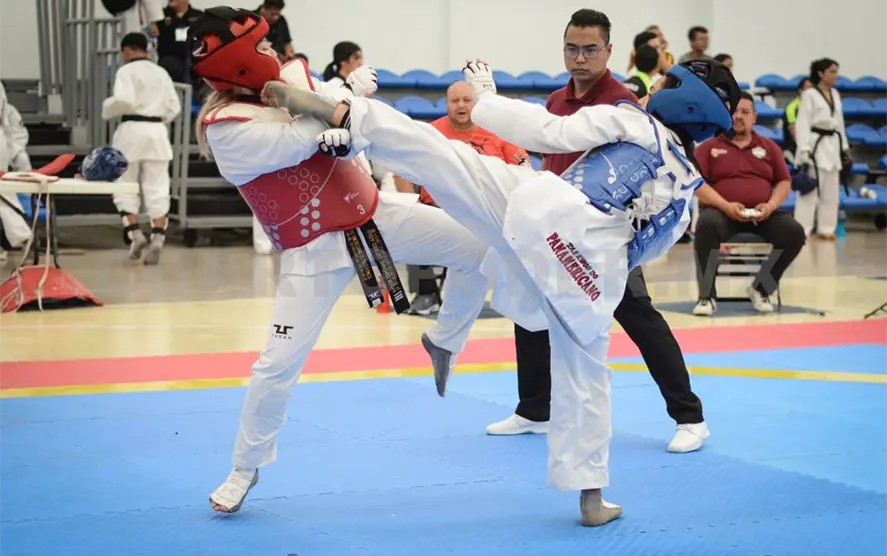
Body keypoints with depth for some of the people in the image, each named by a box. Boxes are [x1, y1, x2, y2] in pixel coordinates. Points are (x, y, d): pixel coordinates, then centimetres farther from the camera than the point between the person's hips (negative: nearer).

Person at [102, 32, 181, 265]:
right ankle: (158, 237, -9)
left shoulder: (126, 71, -6)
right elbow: (174, 107, 9)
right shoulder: (161, 72, 10)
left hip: (131, 131, -4)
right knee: (157, 189, 3)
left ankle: (135, 233, -4)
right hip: (157, 132, 4)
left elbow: (124, 100, -19)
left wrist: (107, 108, -1)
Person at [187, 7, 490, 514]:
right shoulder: (224, 128, -21)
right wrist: (348, 93, -22)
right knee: (280, 362, -5)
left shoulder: (292, 77, -3)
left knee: (477, 249, -1)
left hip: (374, 213, 5)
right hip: (316, 249, -5)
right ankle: (246, 468, 18)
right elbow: (298, 141, -32)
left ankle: (444, 340, 26)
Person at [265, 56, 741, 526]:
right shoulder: (684, 193, 28)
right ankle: (591, 498, 21)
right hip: (595, 272, 5)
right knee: (584, 377, 17)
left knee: (435, 153, -5)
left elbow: (550, 132, 7)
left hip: (547, 212, -5)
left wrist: (485, 99, 18)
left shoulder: (635, 122, 13)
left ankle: (344, 115, -21)